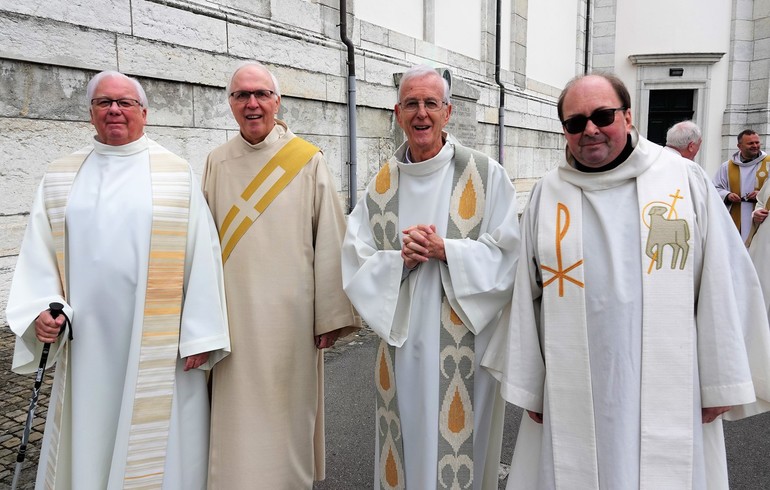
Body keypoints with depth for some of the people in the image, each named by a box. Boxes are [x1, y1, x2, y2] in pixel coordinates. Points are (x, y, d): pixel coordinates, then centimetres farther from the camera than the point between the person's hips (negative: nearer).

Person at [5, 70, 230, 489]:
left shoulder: (177, 175, -1)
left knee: (155, 445, 5)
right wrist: (41, 308, -10)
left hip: (158, 342, -2)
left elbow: (200, 256, -4)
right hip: (87, 339, 3)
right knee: (88, 438, 13)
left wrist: (199, 335, -8)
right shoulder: (61, 178, 9)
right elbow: (38, 252, 7)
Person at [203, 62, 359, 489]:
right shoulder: (217, 164, 6)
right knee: (236, 421, 10)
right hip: (232, 314, 3)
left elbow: (329, 241, -5)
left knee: (286, 414, 9)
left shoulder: (308, 161, -3)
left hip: (289, 314, -2)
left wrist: (330, 316, -7)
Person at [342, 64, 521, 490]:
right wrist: (399, 260, -14)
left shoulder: (485, 174, -4)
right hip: (401, 338, 3)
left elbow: (506, 253, -7)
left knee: (459, 445, 7)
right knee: (407, 442, 13)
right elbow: (356, 260, 4)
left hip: (465, 343, -3)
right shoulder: (382, 182, 6)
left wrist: (445, 250, -17)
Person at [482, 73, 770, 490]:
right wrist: (527, 386, 4)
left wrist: (721, 383, -1)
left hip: (666, 395, 0)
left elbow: (724, 284, 0)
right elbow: (526, 295, 3)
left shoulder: (685, 180, -1)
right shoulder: (547, 193, 2)